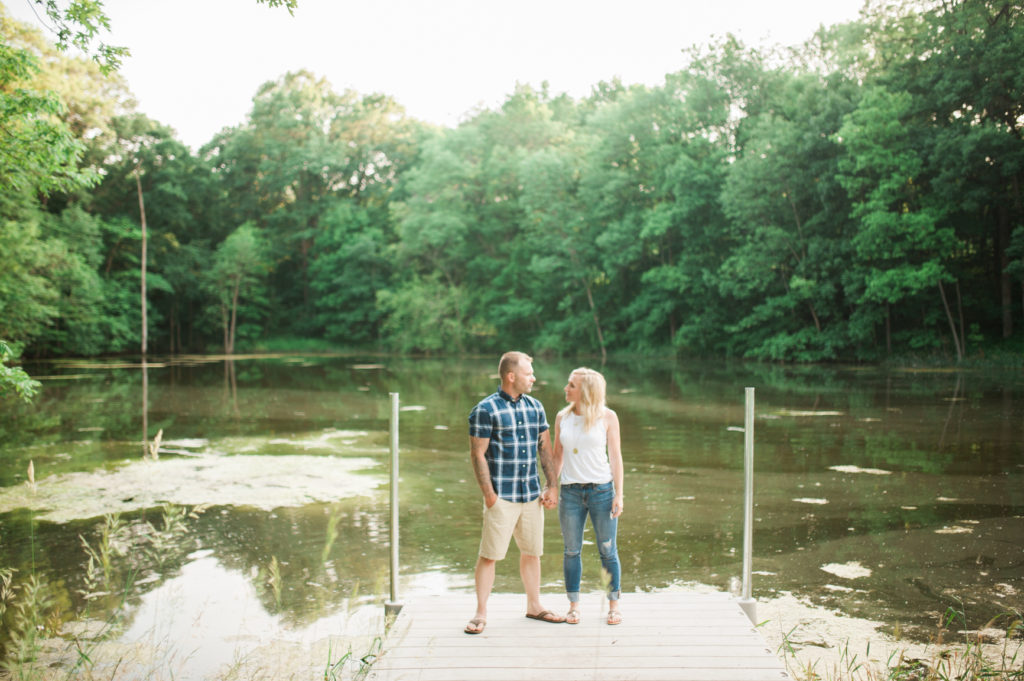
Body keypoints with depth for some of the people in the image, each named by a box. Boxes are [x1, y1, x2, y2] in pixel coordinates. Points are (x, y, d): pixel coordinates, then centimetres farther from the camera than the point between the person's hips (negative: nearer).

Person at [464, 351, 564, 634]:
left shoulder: (535, 407, 9)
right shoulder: (485, 410, -9)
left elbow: (545, 448, 13)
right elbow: (477, 454, -9)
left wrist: (552, 486, 7)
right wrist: (488, 494, -12)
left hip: (532, 494, 6)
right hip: (502, 497, -5)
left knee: (532, 551, 14)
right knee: (489, 555, -1)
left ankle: (534, 606, 29)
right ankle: (480, 613, 11)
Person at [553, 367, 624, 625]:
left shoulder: (607, 417, -2)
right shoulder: (562, 417, 6)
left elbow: (615, 456, 0)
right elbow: (558, 456, 12)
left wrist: (618, 495, -4)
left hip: (601, 490, -2)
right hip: (570, 491, 2)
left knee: (607, 551, 5)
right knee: (571, 551, 7)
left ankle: (613, 605, 20)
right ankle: (573, 605, 20)